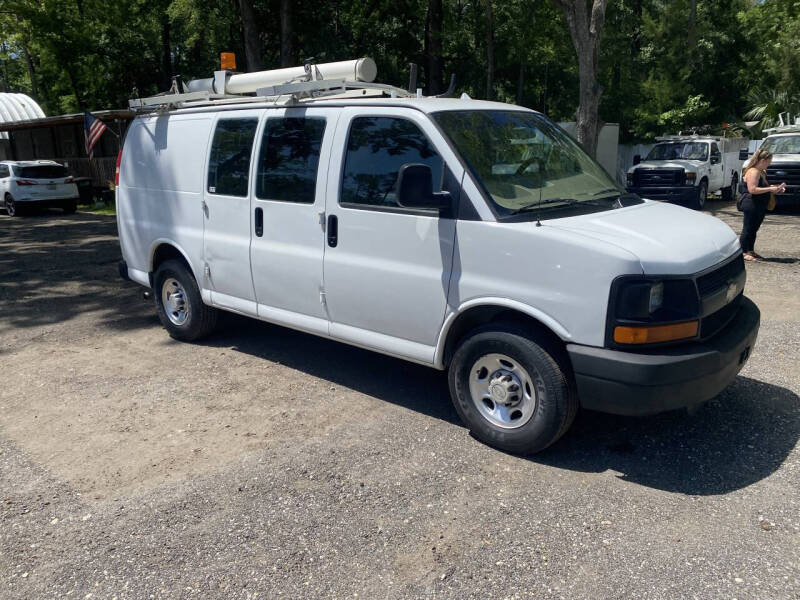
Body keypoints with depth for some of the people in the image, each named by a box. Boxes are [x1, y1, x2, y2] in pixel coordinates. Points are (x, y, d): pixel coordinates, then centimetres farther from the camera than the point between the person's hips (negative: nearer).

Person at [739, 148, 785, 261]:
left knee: (754, 229, 14)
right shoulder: (753, 172, -16)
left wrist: (775, 188, 12)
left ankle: (751, 251, 22)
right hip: (751, 205, -10)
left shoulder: (761, 172, 16)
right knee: (748, 229, -4)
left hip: (760, 207, 10)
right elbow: (752, 189, -24)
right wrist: (770, 189, -21)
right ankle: (743, 252, 1)